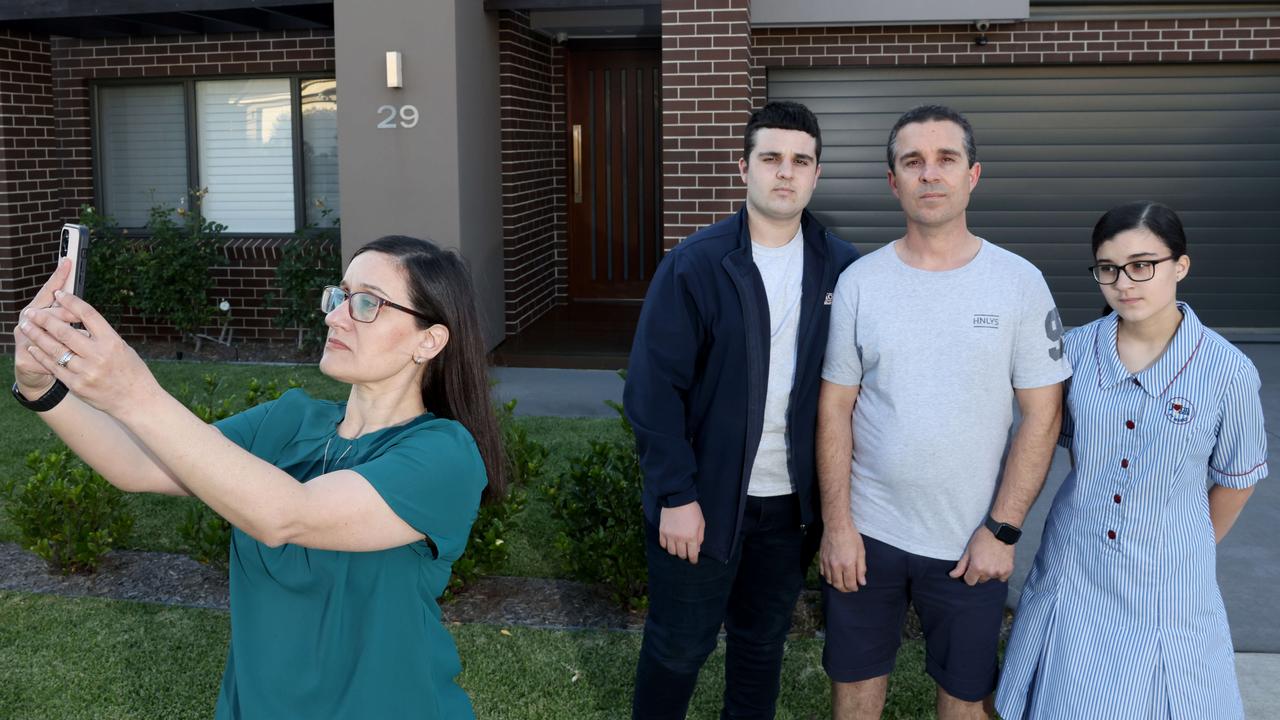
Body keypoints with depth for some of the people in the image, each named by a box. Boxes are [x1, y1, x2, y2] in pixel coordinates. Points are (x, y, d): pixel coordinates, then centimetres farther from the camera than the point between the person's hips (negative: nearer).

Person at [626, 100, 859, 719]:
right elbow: (652, 388, -12)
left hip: (791, 499, 3)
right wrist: (677, 496, -15)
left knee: (763, 640, 19)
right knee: (678, 647, 10)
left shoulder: (841, 267, -1)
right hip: (704, 498, -3)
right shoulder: (694, 264, -11)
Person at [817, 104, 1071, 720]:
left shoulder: (1019, 283, -6)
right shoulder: (859, 282, -3)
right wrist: (837, 523, -5)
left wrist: (1002, 530, -8)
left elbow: (1041, 415, -5)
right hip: (866, 533, 1)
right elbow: (834, 408, -1)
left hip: (972, 542, -1)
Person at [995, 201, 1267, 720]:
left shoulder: (1227, 371, -13)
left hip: (1166, 585, -2)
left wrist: (1195, 550, 12)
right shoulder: (1075, 349, -6)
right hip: (1074, 573, 3)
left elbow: (1236, 479, 2)